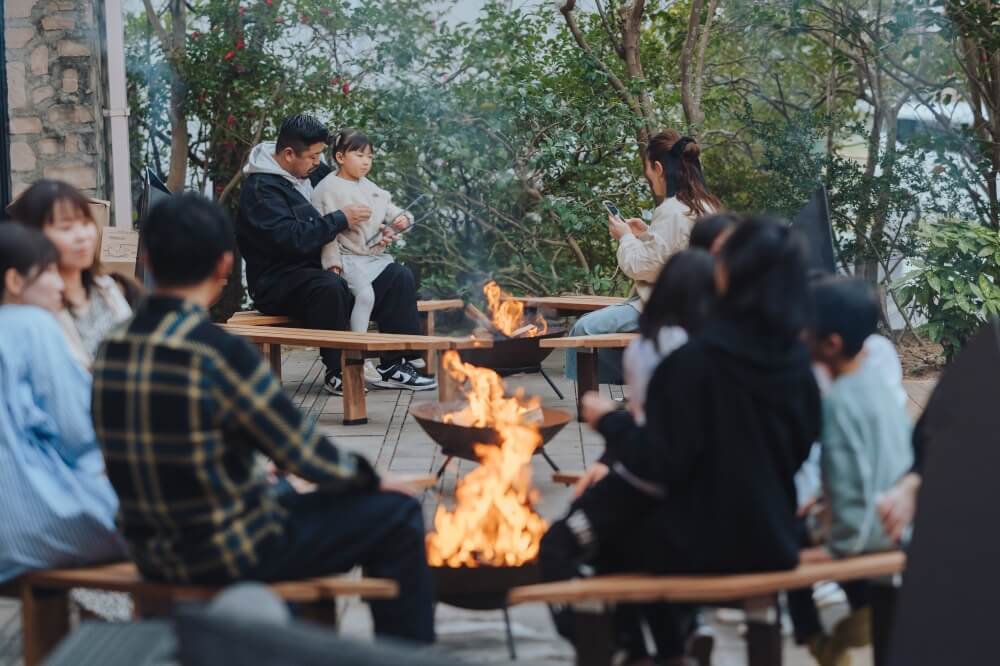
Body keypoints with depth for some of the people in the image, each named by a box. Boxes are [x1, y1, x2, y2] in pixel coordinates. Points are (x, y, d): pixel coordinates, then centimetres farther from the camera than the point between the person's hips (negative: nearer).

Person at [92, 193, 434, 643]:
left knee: (291, 499, 35)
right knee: (397, 514, 6)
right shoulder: (218, 353, -23)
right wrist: (370, 479, 7)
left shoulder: (111, 352, -1)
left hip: (152, 554, 8)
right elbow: (304, 454, -14)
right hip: (231, 554, -8)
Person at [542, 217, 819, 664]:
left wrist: (609, 421, -1)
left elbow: (658, 465, -21)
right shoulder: (795, 358, -3)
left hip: (706, 543, -6)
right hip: (770, 540, 6)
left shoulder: (700, 357, -22)